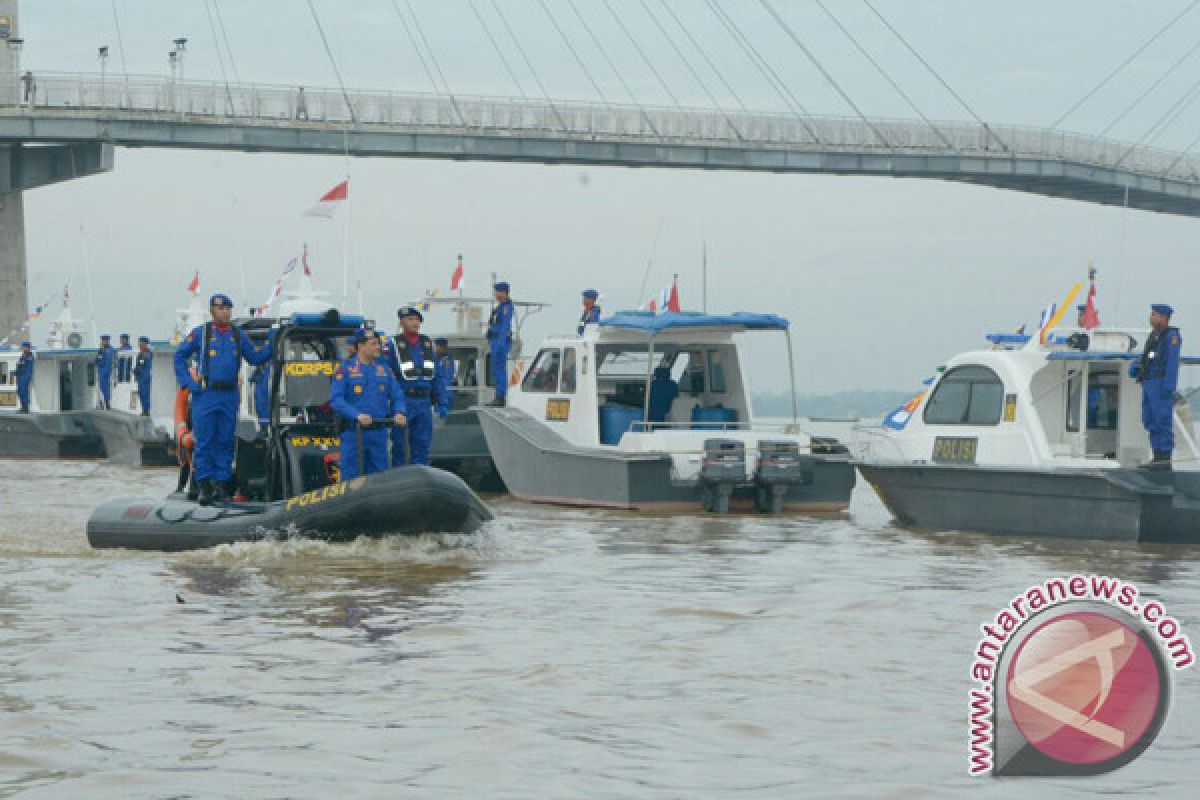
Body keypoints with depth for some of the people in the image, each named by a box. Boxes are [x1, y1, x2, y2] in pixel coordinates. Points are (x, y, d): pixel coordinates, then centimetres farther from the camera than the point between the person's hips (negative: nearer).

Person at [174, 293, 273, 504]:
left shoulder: (238, 335, 11)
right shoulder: (201, 333, 1)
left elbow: (255, 358, 12)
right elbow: (180, 357, 7)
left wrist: (273, 345, -3)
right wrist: (189, 383, -2)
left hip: (229, 395, 3)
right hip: (205, 394, -3)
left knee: (226, 442, 5)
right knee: (204, 441, -4)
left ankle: (221, 483, 11)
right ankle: (204, 485, 0)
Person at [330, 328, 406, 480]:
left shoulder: (383, 370, 14)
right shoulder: (346, 369, -1)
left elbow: (397, 395, 13)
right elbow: (335, 399, -11)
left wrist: (399, 413, -10)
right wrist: (357, 415, -24)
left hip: (379, 433, 5)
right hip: (353, 432, -5)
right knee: (350, 479, -4)